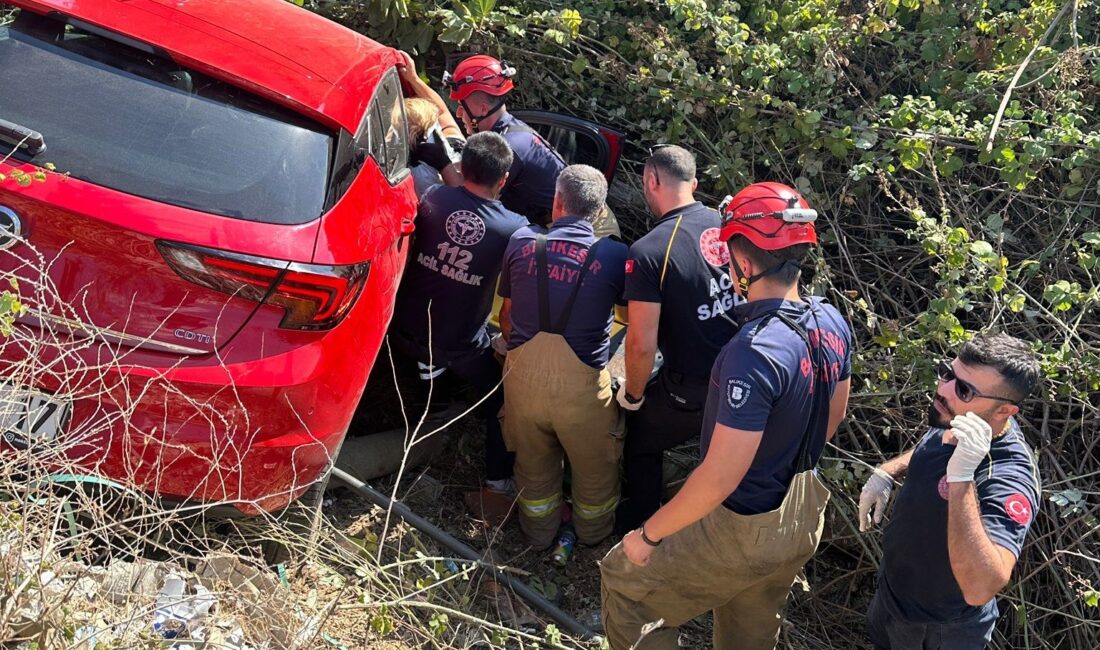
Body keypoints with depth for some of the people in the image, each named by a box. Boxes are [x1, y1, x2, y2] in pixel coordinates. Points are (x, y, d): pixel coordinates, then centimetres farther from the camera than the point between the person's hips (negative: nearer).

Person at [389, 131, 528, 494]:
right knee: (502, 397, 19)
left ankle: (428, 364, 34)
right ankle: (500, 476, 19)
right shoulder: (515, 228, -18)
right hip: (461, 348, -3)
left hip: (405, 330, 3)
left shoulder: (434, 198, -13)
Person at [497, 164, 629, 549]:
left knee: (534, 463, 27)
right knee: (594, 467, 25)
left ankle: (539, 534, 49)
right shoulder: (614, 254, -10)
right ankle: (593, 531, 49)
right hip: (581, 382, -2)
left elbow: (506, 313, 8)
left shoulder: (521, 242, -3)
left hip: (523, 374, 3)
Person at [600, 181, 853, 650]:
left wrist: (649, 534, -18)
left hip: (743, 531, -8)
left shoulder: (754, 352, -35)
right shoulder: (832, 322, -8)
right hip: (803, 515, 8)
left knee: (624, 581, 13)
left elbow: (719, 479, -32)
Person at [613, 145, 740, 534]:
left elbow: (642, 345, -22)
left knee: (638, 442, 21)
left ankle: (640, 525, 38)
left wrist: (633, 395, -3)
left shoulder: (648, 252, -22)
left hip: (691, 392, -5)